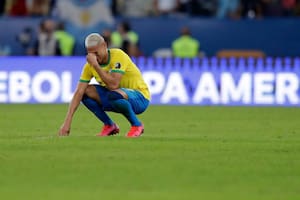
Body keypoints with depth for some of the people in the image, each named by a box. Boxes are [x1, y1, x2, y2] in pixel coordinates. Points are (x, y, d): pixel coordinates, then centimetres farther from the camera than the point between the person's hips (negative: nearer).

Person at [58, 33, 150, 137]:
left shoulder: (118, 55, -23)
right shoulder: (90, 65, -6)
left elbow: (113, 85, -36)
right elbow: (78, 93, -11)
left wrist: (96, 65, -33)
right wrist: (67, 122, -20)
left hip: (140, 97, -6)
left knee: (113, 94, -37)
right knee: (85, 91, -14)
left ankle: (137, 125, -12)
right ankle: (110, 125, 3)